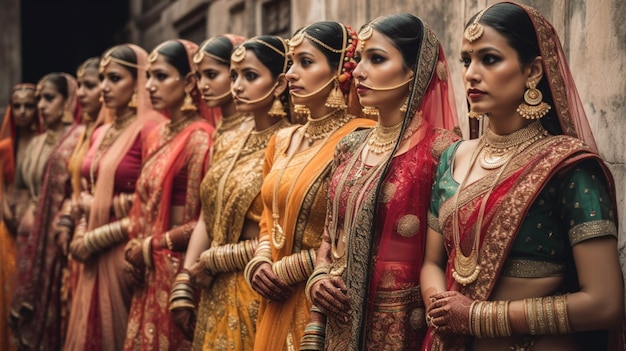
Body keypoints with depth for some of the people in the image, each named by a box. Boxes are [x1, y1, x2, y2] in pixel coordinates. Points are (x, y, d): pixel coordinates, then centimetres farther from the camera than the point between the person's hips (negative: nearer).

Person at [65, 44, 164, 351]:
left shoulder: (151, 128, -12)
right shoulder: (100, 133, 13)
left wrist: (97, 238, -11)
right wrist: (81, 230, 0)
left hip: (126, 253, -8)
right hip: (94, 256, 8)